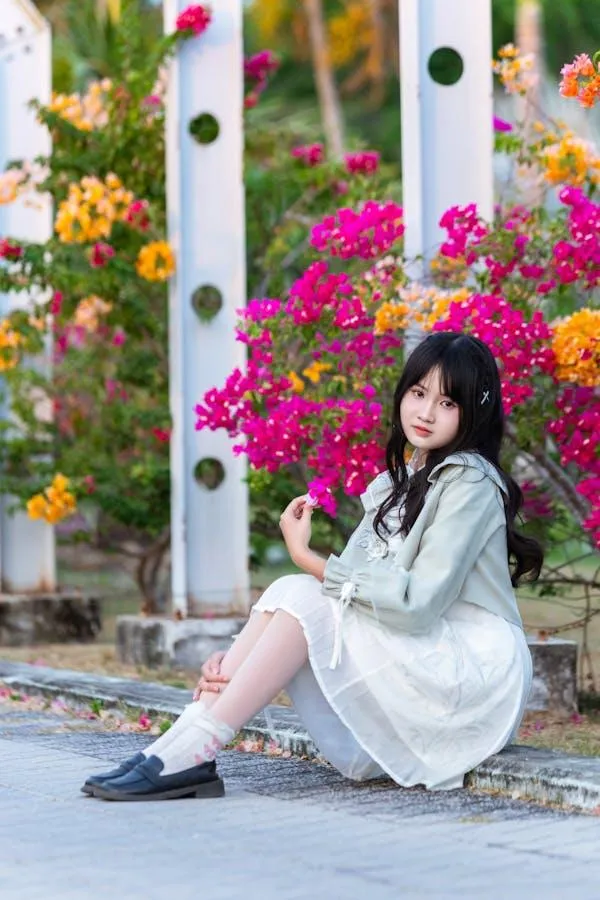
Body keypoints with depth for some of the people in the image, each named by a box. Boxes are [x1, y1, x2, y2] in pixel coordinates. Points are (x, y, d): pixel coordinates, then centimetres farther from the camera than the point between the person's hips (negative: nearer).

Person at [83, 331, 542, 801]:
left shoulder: (470, 483, -10)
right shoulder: (400, 483, 16)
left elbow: (417, 604, -20)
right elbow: (351, 583, 5)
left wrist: (308, 558, -19)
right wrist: (241, 656, -9)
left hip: (472, 670, -7)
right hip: (412, 663, 7)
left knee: (306, 599, -22)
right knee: (287, 592, -12)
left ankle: (193, 753, -29)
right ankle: (183, 743, -26)